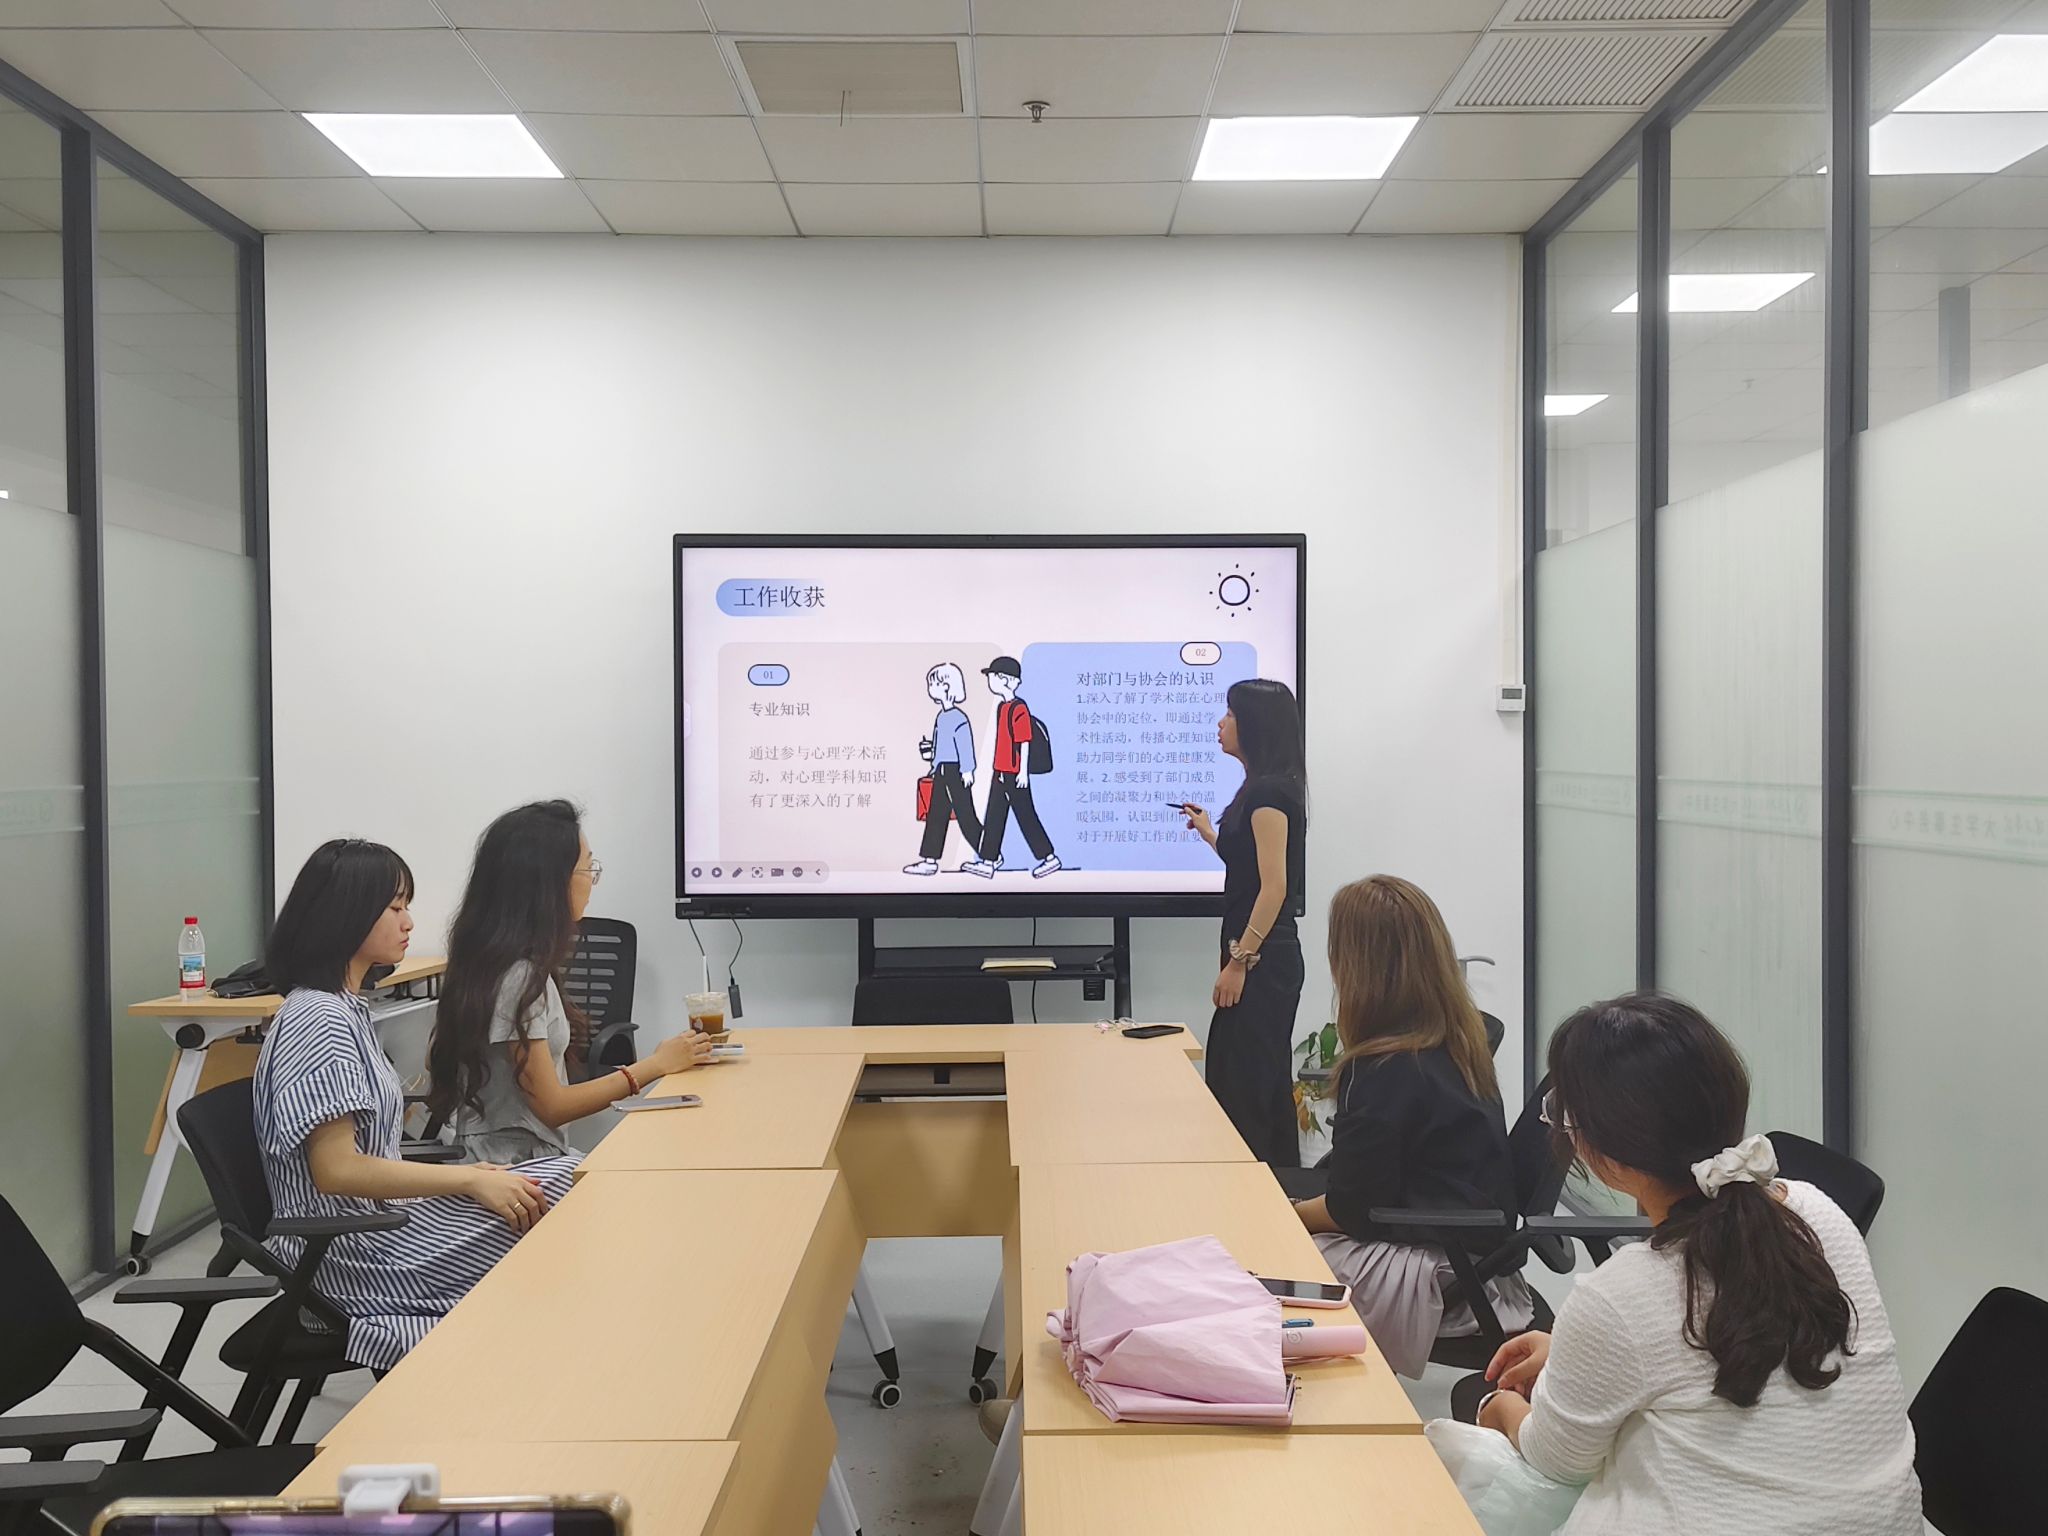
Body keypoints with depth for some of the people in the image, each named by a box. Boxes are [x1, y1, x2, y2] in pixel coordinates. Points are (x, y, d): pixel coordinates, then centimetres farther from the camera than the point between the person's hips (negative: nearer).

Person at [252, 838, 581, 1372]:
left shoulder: (344, 1008, 14)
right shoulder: (317, 1020, -17)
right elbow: (336, 1169, -22)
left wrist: (466, 1173, 2)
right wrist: (469, 1179, -20)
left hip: (377, 1212, 10)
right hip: (349, 1254, -10)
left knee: (570, 1178, -3)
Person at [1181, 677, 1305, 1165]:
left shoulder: (1269, 791, -15)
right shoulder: (1264, 788, 15)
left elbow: (1274, 886, -21)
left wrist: (1239, 962, -20)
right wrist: (1209, 833, 29)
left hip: (1261, 961, -10)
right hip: (1264, 960, 10)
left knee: (1240, 1084, -6)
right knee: (1265, 1085, 15)